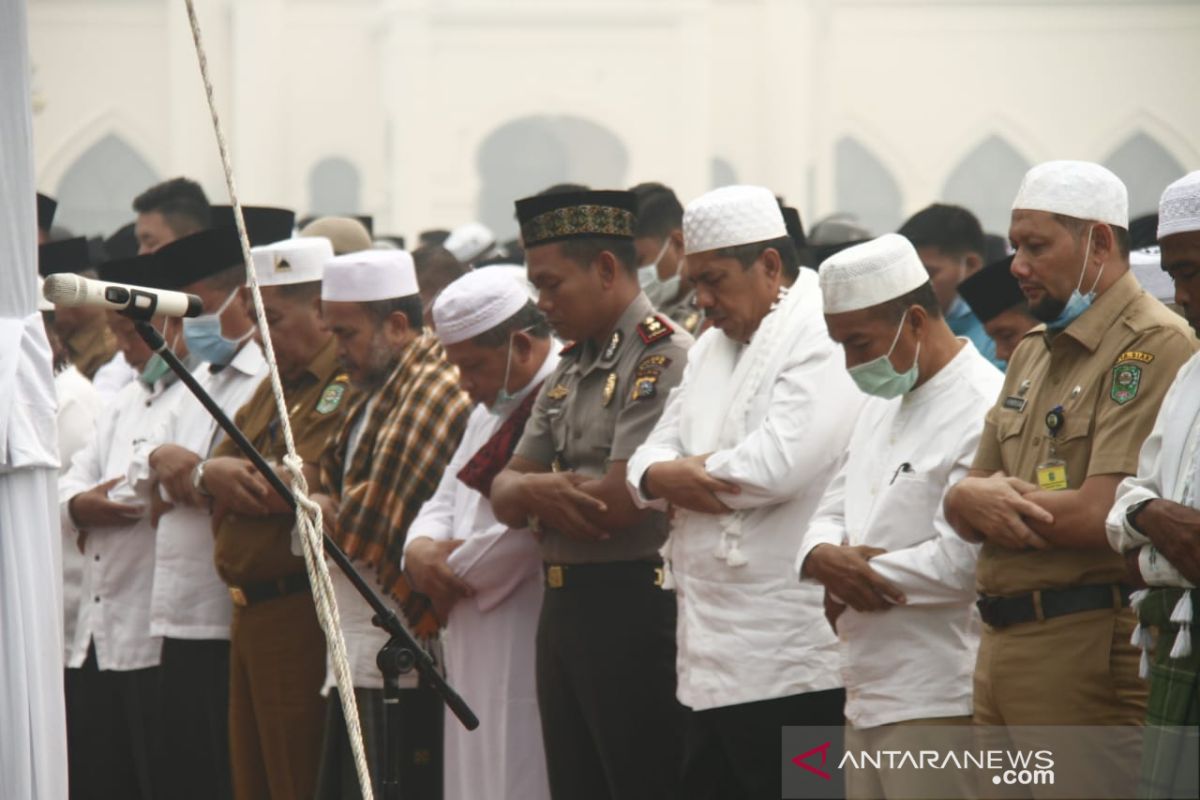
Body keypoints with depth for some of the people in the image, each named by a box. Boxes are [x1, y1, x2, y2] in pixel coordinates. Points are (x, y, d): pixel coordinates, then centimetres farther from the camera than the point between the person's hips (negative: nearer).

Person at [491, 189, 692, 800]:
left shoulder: (664, 359, -12)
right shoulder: (570, 370, 17)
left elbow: (622, 499, -20)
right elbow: (505, 491, 13)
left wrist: (536, 503, -2)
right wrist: (535, 490, -12)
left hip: (635, 611, -9)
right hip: (562, 608, 9)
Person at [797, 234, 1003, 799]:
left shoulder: (986, 412, -15)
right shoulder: (882, 404, 17)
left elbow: (960, 563, -21)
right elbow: (833, 513, 17)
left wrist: (843, 570, -7)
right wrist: (826, 558, -8)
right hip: (869, 691, 9)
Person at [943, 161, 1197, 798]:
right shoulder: (1033, 352, 20)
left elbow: (1103, 516, -19)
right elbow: (962, 507, 18)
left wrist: (982, 499, -3)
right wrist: (973, 498, -7)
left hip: (1094, 653, -9)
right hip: (1002, 649, 9)